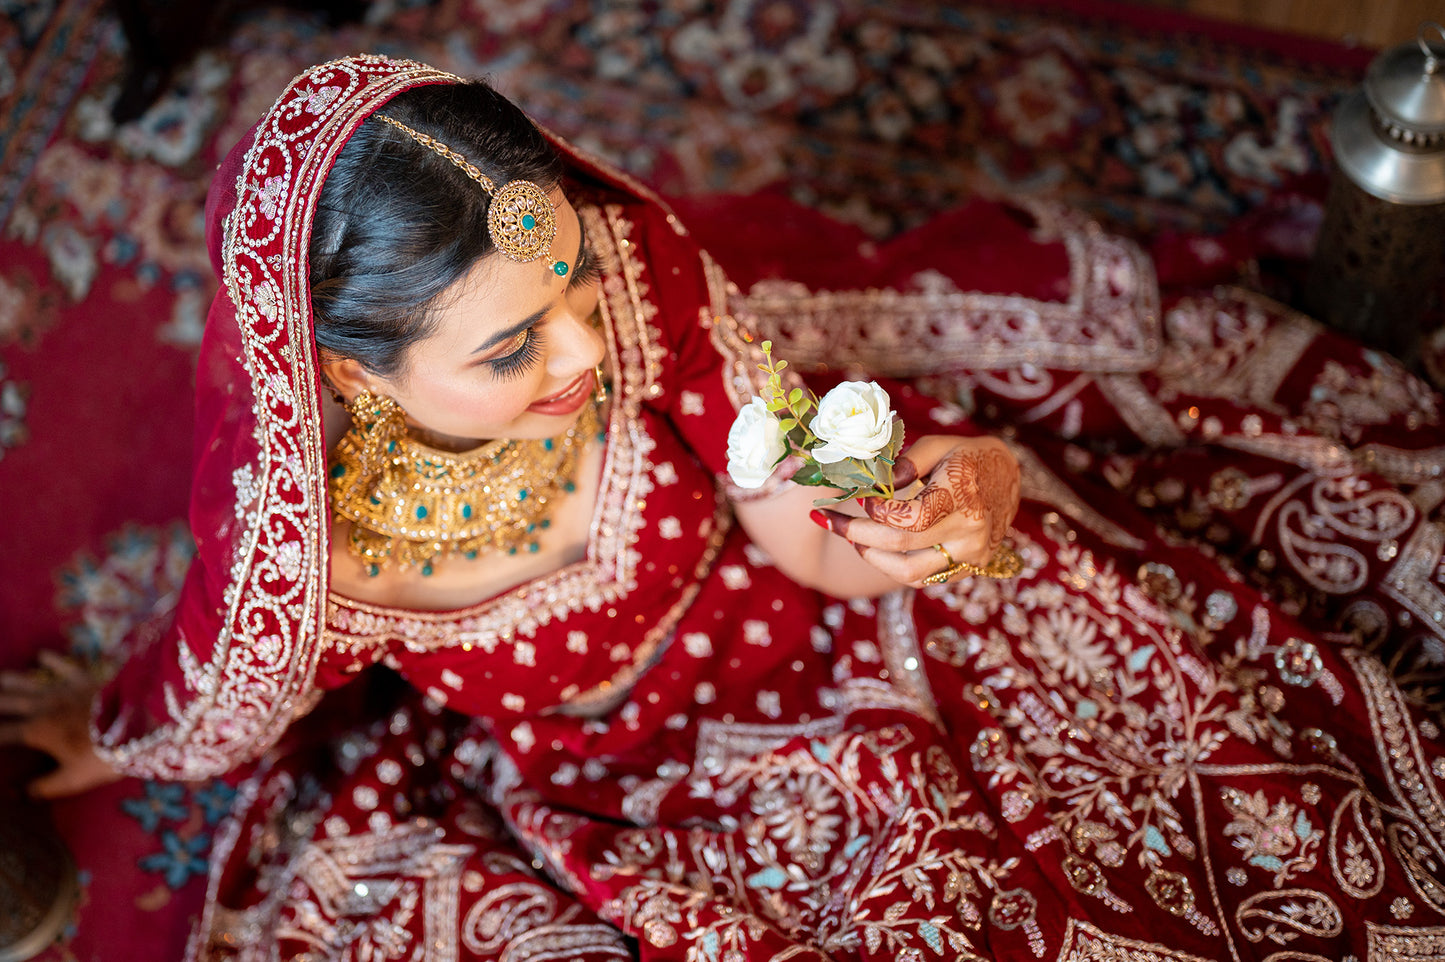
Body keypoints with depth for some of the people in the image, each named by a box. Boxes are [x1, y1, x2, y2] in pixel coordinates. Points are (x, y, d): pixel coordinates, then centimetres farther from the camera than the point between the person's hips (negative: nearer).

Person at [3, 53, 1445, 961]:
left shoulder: (628, 263, -31)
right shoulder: (298, 555, -35)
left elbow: (809, 525, -19)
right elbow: (202, 709, -11)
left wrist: (957, 502, -40)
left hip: (773, 613, 2)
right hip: (592, 772, -2)